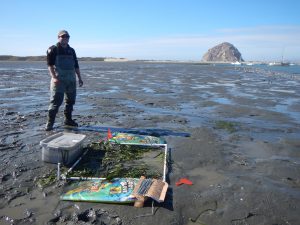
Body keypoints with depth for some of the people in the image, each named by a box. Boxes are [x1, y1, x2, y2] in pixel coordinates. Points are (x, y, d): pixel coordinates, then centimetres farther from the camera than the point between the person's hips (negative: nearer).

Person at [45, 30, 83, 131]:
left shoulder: (71, 50, 17)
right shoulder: (53, 49, -1)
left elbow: (76, 65, 20)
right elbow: (50, 65, -8)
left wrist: (79, 78, 15)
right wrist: (54, 77, -21)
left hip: (71, 80, 6)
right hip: (59, 80, -6)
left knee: (70, 100, 11)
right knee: (56, 101, -10)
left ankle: (68, 120, 25)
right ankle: (50, 122, -4)